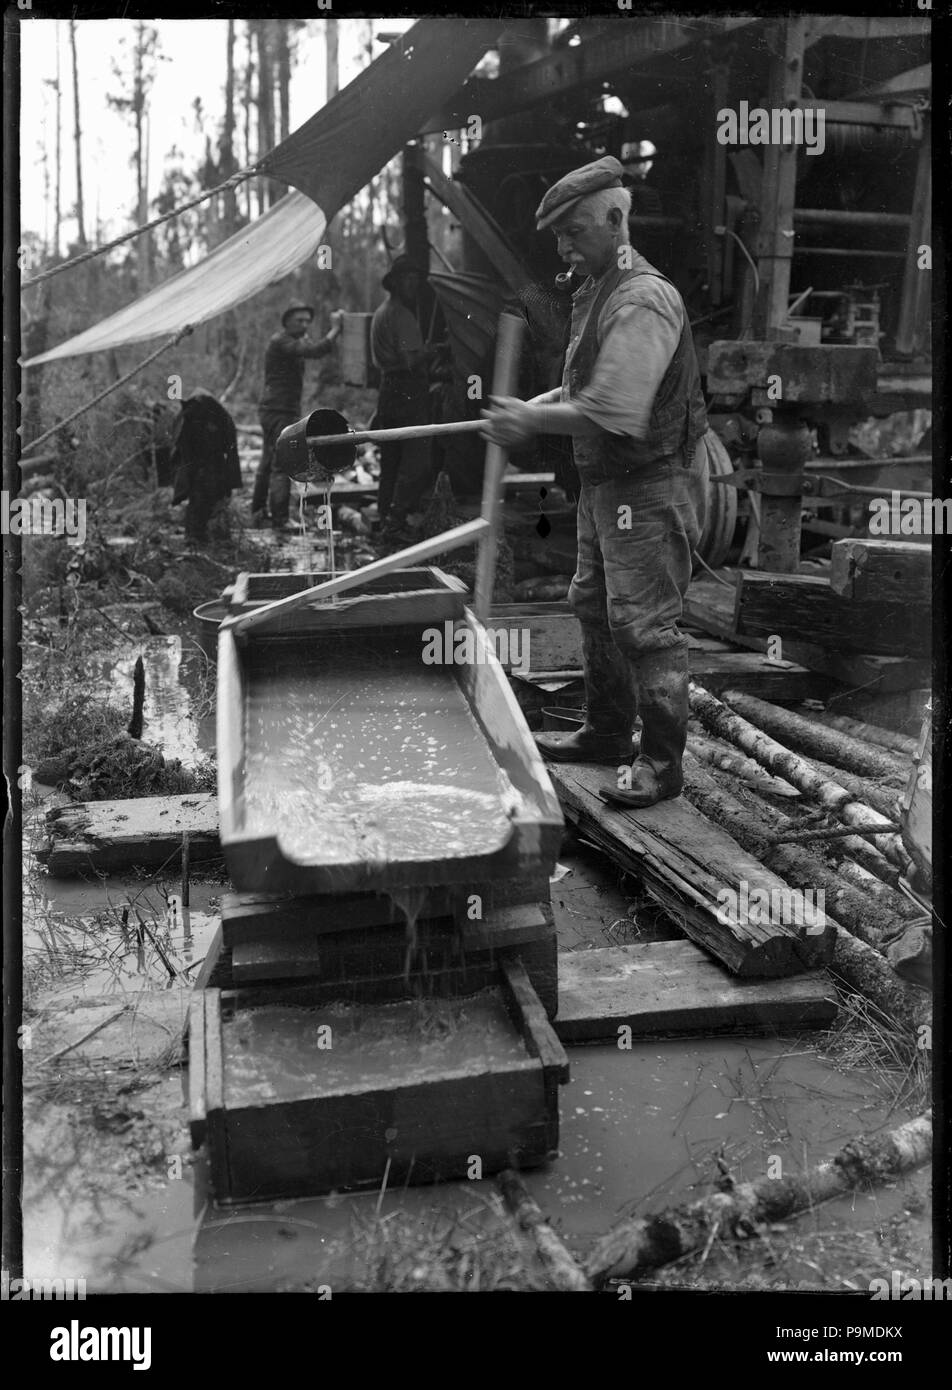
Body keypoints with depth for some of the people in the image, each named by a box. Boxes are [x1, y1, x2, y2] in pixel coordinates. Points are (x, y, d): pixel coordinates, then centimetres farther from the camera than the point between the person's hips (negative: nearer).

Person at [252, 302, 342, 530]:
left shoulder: (293, 342, 20)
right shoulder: (280, 342, -14)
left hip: (273, 411, 11)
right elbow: (316, 351, -25)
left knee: (268, 463, 17)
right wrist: (335, 329, -17)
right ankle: (280, 520, -16)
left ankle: (257, 513, 26)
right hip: (280, 411, -11)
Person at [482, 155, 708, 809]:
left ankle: (663, 761, 6)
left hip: (649, 487, -11)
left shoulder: (643, 301, -19)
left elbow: (613, 415, -26)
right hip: (606, 485, 11)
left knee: (646, 624, -6)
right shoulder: (597, 293, 14)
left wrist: (532, 420, -17)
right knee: (595, 608, 17)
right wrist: (533, 407, 6)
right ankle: (607, 733, 31)